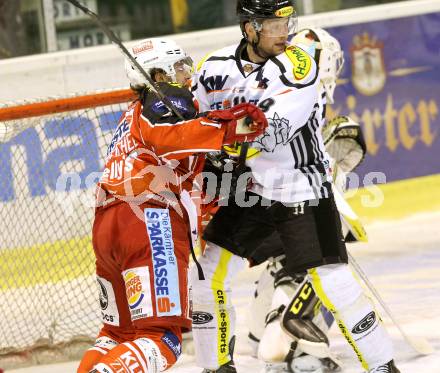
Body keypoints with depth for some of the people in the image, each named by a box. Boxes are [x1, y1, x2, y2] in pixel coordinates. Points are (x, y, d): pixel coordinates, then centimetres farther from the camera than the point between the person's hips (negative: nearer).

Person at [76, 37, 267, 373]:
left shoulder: (134, 115, 33)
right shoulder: (167, 97, 5)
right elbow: (165, 135, -19)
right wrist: (230, 130, -25)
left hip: (106, 225, 9)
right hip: (148, 222, -9)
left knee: (120, 332, 23)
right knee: (162, 339, -15)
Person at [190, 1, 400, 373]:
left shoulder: (297, 66, -18)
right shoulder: (216, 68, -4)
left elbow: (273, 129, -30)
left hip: (303, 191, -4)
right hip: (249, 189, 4)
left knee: (333, 281, -11)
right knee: (209, 271, -2)